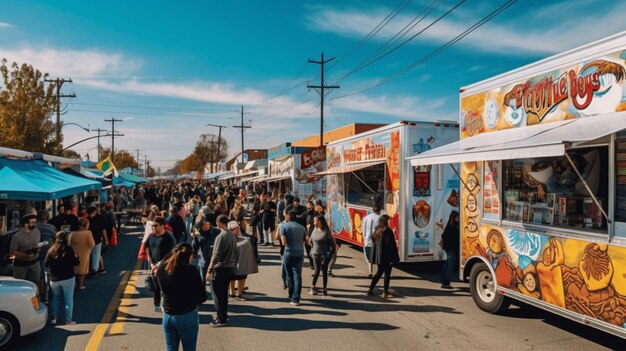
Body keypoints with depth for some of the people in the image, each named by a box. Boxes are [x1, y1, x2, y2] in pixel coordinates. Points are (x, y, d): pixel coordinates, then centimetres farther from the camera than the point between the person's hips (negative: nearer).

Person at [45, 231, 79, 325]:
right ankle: (68, 320, 4)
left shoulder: (51, 250, -1)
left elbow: (46, 264, 4)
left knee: (55, 298, 21)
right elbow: (75, 262, -9)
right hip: (68, 279, -3)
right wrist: (76, 257, 11)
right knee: (68, 299, 5)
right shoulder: (68, 249, -11)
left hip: (54, 279, 3)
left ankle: (53, 318, 15)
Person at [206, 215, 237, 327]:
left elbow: (216, 256, -21)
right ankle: (224, 316, 27)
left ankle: (221, 319, 7)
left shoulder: (221, 236, -17)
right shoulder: (233, 236, 7)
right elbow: (235, 253, 13)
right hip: (230, 268, 8)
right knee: (224, 293, 18)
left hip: (220, 268, -8)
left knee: (217, 294, 3)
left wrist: (210, 270, -18)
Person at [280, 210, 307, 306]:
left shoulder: (284, 226, -3)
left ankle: (292, 295, 26)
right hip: (300, 254, 2)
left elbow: (284, 242, -11)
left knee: (289, 275, 15)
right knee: (297, 276, 3)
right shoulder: (302, 227, 7)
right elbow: (305, 241, 10)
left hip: (289, 253, -2)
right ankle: (296, 298, -2)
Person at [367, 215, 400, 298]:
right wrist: (393, 257, -12)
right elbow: (390, 245, -17)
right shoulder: (387, 231, -17)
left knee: (379, 272, 19)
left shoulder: (376, 230, 4)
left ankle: (371, 289, 21)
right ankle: (385, 293, 8)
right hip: (386, 256, -7)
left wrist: (375, 256, 16)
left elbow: (374, 243, 9)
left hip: (379, 256, 7)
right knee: (387, 274, 4)